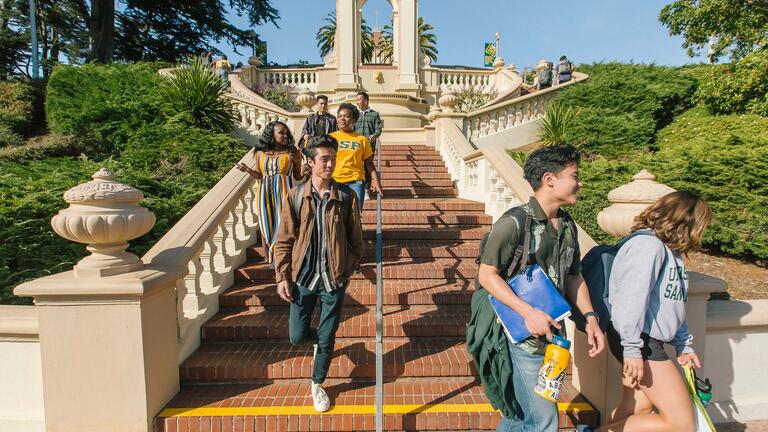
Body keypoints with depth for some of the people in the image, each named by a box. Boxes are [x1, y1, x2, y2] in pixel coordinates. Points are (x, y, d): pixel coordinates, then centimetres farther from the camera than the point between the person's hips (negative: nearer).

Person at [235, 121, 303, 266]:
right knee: (267, 225, 7)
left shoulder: (292, 152, 0)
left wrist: (301, 166, -14)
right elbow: (261, 175, 12)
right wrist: (248, 170, -3)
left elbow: (298, 177, 5)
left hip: (284, 193, -2)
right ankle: (271, 258, 21)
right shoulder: (261, 153, 6)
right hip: (266, 194, 3)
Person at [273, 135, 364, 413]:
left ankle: (317, 385, 36)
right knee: (297, 335, 9)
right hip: (303, 276, 1)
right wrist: (282, 277, -4)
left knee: (327, 337, 10)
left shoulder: (347, 196, -7)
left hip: (334, 278, 0)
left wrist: (350, 267, 5)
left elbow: (355, 238, 2)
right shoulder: (295, 196, -6)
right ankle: (319, 340, 45)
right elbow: (284, 240, -2)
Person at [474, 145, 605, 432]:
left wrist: (590, 317, 4)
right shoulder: (515, 222, -17)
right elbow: (487, 274, -17)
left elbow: (573, 276, 16)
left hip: (552, 332, 8)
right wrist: (528, 313, -22)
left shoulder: (568, 225, 8)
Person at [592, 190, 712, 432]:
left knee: (639, 408, 18)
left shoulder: (669, 249, 16)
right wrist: (632, 348, -23)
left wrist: (684, 344, 22)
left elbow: (673, 304, 21)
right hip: (638, 340, -11)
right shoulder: (648, 244, -17)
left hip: (649, 341, 11)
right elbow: (631, 300, -24)